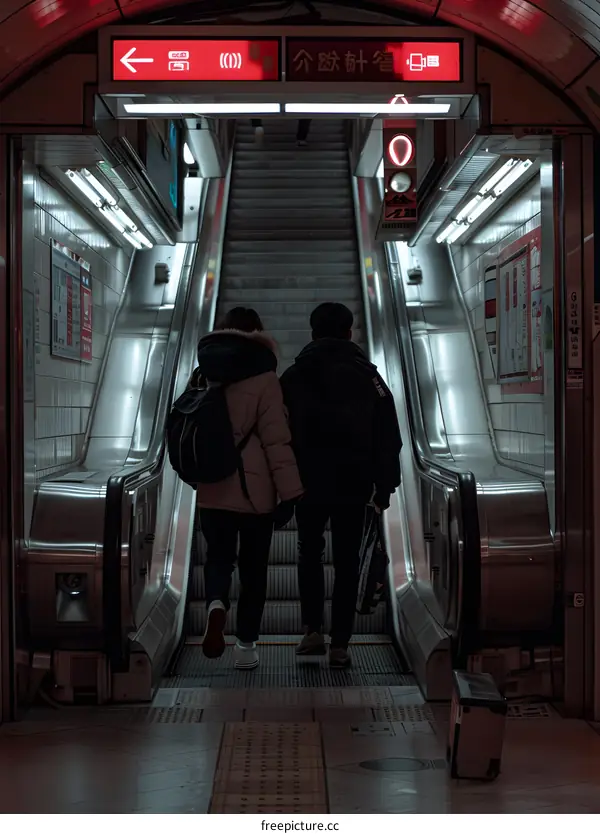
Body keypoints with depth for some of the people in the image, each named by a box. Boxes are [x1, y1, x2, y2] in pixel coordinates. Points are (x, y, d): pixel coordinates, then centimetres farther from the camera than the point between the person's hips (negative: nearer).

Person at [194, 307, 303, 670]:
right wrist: (289, 492, -11)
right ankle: (246, 646, 13)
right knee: (253, 567, 10)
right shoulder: (263, 380, -9)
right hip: (255, 489, -3)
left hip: (213, 490, 3)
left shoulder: (204, 377, 5)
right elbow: (277, 439, -13)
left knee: (219, 556, 13)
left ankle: (216, 603, -18)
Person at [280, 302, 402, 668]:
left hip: (309, 483, 0)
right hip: (354, 484, 0)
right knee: (347, 562, 6)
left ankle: (313, 630, 5)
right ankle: (340, 644, 5)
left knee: (310, 552, 18)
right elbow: (388, 437, 3)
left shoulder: (294, 376, 2)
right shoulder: (369, 376, 2)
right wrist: (385, 485, 8)